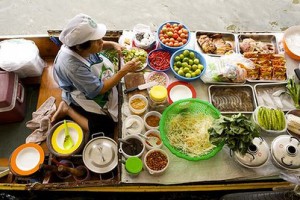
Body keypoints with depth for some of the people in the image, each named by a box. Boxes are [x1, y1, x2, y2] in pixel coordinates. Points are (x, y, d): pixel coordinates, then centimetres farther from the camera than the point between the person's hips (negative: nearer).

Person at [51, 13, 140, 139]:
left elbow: (99, 46, 7)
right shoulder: (72, 65, -39)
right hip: (82, 97, -7)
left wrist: (113, 44, -13)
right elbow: (99, 89, -30)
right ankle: (68, 110, 6)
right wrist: (124, 71, -30)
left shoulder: (78, 44, -19)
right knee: (106, 129, -5)